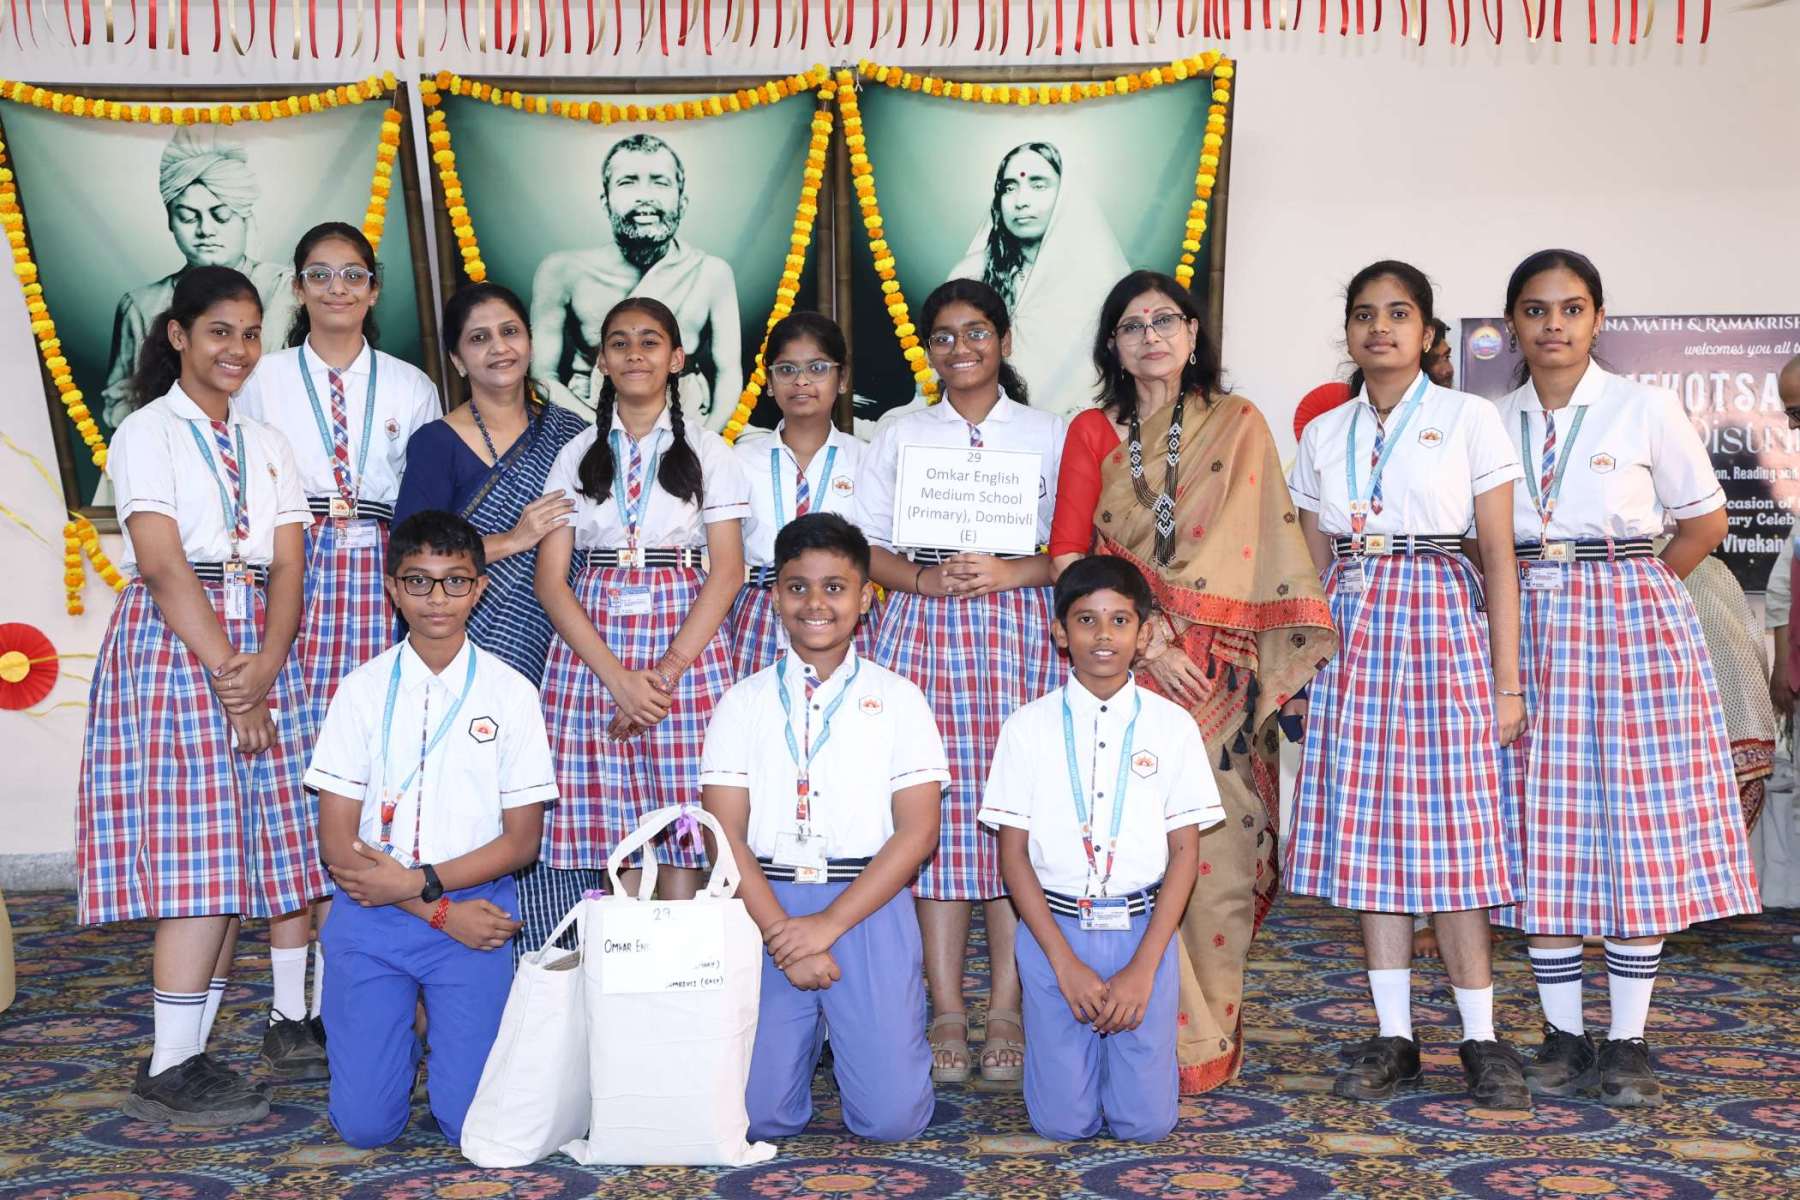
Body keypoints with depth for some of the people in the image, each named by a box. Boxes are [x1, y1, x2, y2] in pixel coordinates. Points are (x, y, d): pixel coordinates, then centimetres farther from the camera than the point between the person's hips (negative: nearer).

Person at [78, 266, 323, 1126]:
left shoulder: (266, 444, 16)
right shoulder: (147, 434, -1)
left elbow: (287, 568, 6)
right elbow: (165, 566, -11)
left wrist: (265, 667, -10)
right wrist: (227, 675, -16)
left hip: (258, 652, 6)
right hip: (171, 645, -6)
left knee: (241, 860, 3)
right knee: (197, 861, -10)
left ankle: (192, 1053, 11)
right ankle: (168, 1072, -4)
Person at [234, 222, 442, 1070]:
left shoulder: (411, 388, 14)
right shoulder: (262, 381, 11)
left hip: (379, 594, 1)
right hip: (289, 587, -1)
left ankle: (338, 999, 7)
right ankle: (288, 1008, 0)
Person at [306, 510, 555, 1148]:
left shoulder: (510, 691, 0)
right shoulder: (363, 688, 1)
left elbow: (522, 837, 0)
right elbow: (337, 838, -1)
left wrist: (421, 881, -12)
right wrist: (441, 912, -10)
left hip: (475, 904, 0)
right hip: (371, 913, 1)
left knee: (473, 1122, -8)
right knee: (365, 1124, -5)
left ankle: (447, 1027, 22)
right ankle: (401, 1034, 26)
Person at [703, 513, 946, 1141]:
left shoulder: (898, 699, 4)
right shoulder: (744, 702, 6)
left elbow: (918, 831, -3)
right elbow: (726, 836, 0)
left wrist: (828, 924, -13)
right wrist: (782, 933, -14)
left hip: (869, 907, -1)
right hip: (767, 905, 1)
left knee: (892, 1115, -8)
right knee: (760, 1113, -5)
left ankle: (846, 1033, 25)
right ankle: (808, 1035, 27)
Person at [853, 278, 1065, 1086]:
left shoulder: (1051, 435, 11)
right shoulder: (899, 437, 14)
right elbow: (865, 547, 9)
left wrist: (1008, 572, -11)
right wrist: (928, 580, -9)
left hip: (1020, 631, -1)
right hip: (924, 629, 1)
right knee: (936, 808, -4)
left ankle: (1007, 1010, 1)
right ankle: (946, 1012, 2)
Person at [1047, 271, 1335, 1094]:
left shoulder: (1238, 424, 9)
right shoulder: (1093, 433, 9)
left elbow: (1265, 545, 3)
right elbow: (1068, 559, 1)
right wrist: (1145, 640, -9)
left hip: (1217, 671, 0)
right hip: (1123, 669, 0)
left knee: (1219, 851, -1)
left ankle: (1211, 1035, 14)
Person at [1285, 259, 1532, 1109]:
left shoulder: (1469, 419, 3)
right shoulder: (1323, 435, 13)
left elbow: (1498, 556, 0)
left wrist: (1508, 682, -5)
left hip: (1440, 624, -3)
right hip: (1349, 635, 4)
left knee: (1450, 832, -4)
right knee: (1364, 836, 3)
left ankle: (1482, 1040, 8)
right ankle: (1392, 1038, 11)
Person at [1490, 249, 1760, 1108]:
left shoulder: (1647, 409, 0)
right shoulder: (1493, 423, 8)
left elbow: (1704, 519, 6)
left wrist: (1632, 586, -1)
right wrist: (1521, 592, 3)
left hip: (1635, 623, -2)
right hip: (1530, 632, 3)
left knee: (1642, 828, -2)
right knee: (1545, 835, 3)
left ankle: (1627, 1041, 8)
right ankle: (1563, 1036, 13)